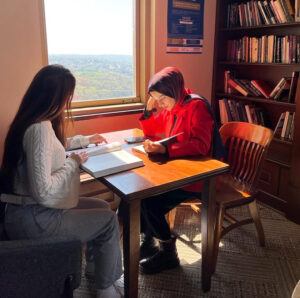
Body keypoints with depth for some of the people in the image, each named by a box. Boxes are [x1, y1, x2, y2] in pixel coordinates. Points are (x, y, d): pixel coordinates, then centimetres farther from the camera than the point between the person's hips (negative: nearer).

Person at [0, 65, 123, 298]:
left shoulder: (39, 122, 5)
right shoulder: (39, 129, -26)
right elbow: (43, 190, -29)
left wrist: (85, 140, 29)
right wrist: (74, 163, -15)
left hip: (32, 207, 10)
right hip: (30, 219, -9)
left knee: (102, 207, 17)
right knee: (109, 220, -1)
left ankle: (95, 265, 37)